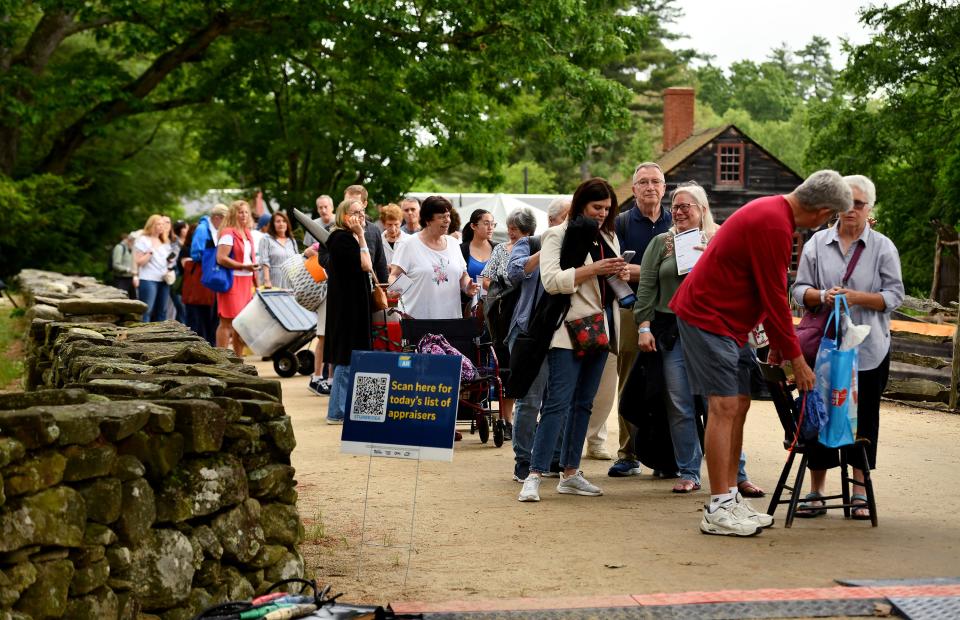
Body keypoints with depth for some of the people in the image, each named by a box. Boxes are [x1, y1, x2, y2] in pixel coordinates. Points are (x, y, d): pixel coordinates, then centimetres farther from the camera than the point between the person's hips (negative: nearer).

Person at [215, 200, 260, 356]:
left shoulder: (247, 234, 18)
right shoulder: (228, 234, -8)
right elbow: (221, 258, -18)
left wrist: (257, 284, 21)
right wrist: (244, 266, -21)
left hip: (246, 283, 8)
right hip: (232, 282, -8)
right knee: (227, 321, -8)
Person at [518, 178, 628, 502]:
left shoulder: (609, 238, 16)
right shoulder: (558, 235, -4)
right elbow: (551, 280, -16)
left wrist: (621, 274, 0)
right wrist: (594, 269, -21)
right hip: (570, 329, -7)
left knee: (583, 403, 10)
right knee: (558, 402, -12)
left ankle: (570, 474, 16)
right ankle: (535, 475, -12)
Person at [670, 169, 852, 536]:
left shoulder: (774, 213, 12)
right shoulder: (774, 224, -21)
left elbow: (770, 293, 17)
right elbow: (775, 297, -19)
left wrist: (778, 345, 15)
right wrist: (796, 359, -12)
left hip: (730, 321, 11)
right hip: (707, 316, -11)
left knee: (738, 406, 10)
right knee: (724, 406, -13)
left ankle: (730, 499, 15)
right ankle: (718, 510, -12)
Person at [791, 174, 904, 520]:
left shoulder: (883, 248, 3)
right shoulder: (817, 244, 7)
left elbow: (894, 296, -2)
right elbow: (799, 290, 6)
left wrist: (857, 298, -17)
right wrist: (822, 296, -15)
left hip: (868, 350, -1)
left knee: (863, 421, 4)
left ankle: (860, 495, 14)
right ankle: (816, 494, 11)